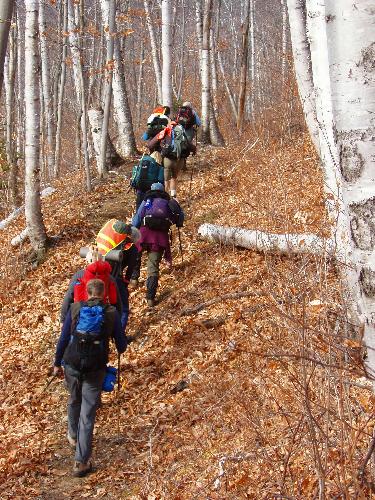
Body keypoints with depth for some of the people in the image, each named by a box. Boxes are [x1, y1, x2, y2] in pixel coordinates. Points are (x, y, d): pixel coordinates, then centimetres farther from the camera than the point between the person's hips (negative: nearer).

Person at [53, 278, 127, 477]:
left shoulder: (75, 309, -2)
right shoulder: (111, 313, -5)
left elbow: (63, 338, 1)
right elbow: (121, 345, 0)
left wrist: (57, 363, 12)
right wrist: (119, 349, 24)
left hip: (72, 364, 2)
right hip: (96, 369, -2)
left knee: (74, 401, 29)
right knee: (87, 414, 4)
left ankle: (73, 436, 51)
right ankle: (81, 462, 5)